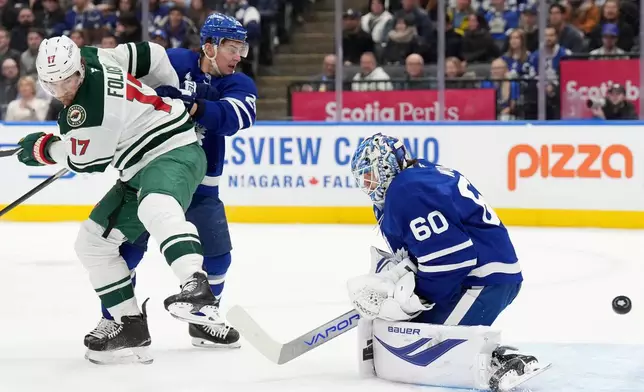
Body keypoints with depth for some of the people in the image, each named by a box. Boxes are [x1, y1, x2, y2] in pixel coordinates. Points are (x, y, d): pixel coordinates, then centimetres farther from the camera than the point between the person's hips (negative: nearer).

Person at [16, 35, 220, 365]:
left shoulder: (89, 107, -24)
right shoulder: (93, 58, 2)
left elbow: (87, 161, -11)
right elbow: (151, 56, 13)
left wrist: (43, 148, 7)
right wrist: (168, 94, 30)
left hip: (173, 152, -11)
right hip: (139, 172, 11)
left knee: (157, 208, -44)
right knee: (93, 242, 9)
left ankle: (196, 287, -62)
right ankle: (131, 328, 9)